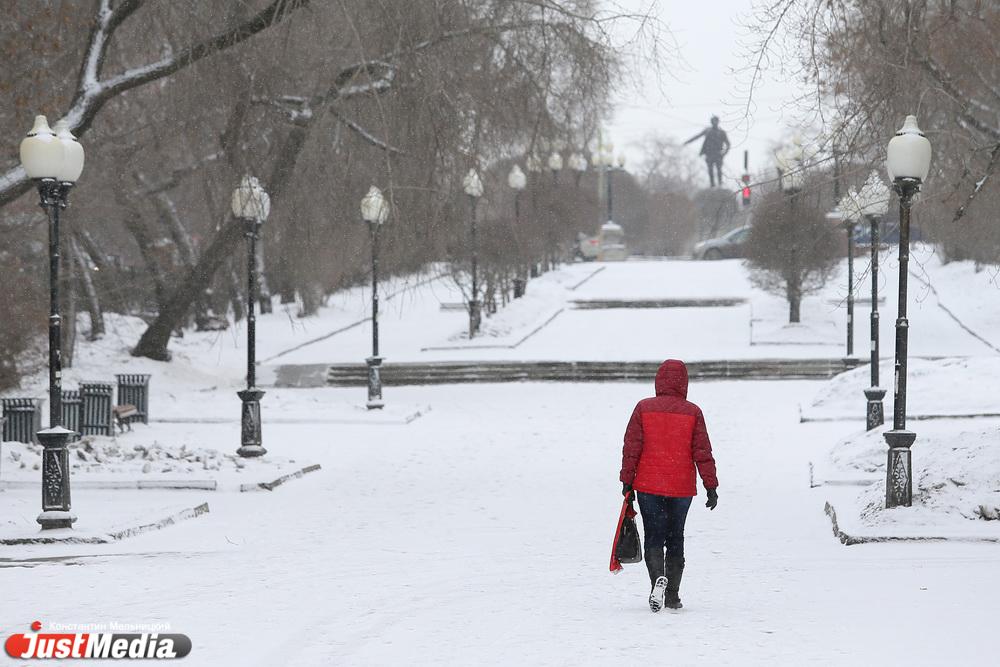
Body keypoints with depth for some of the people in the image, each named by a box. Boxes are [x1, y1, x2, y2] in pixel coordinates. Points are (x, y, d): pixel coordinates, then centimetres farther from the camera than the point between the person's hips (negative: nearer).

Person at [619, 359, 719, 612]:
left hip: (648, 486, -1)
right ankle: (672, 595, 12)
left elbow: (631, 448, -2)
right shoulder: (692, 412, -2)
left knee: (654, 537, 5)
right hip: (682, 487, 1)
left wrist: (627, 481, 5)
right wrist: (711, 487, 3)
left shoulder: (643, 408, -3)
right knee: (675, 539, 13)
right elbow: (703, 452, -2)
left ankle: (658, 577, -22)